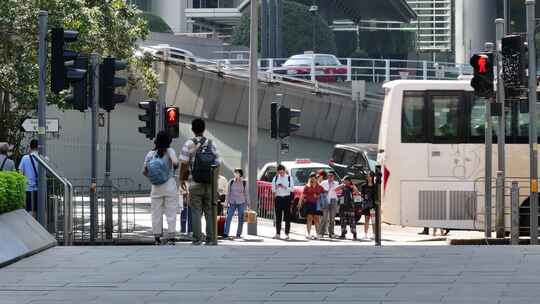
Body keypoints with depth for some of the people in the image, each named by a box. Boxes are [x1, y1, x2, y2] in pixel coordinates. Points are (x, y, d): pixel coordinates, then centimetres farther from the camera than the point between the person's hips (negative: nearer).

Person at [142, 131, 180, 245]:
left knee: (156, 213, 8)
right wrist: (175, 166, -1)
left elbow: (144, 171, 3)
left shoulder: (150, 154, 2)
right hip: (170, 185, -2)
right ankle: (171, 238, -3)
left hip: (156, 187, 2)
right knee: (171, 213, 2)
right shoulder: (169, 151, -7)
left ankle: (157, 238, 8)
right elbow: (175, 162, -23)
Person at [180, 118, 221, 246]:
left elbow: (184, 164, -9)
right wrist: (214, 180, 16)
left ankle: (197, 238, -6)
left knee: (196, 211, 0)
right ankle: (211, 239, 4)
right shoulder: (211, 144, 4)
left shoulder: (189, 144, -5)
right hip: (210, 183, 3)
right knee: (210, 211, 7)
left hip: (195, 183, -2)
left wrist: (182, 179, 3)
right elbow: (217, 164, 4)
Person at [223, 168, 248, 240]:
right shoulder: (231, 182, 4)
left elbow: (245, 193, 6)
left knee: (241, 219, 0)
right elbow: (228, 192, 9)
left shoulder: (244, 182, 2)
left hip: (241, 202, -1)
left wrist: (246, 203, 4)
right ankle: (226, 234, -8)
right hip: (232, 202, 1)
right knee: (228, 218, -9)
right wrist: (226, 201, 2)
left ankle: (238, 234, 8)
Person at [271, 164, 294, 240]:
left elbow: (292, 189, -3)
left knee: (287, 217, -2)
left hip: (287, 198, -2)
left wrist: (285, 187, -17)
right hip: (278, 198, 2)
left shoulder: (289, 178, 3)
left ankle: (287, 234, 0)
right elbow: (273, 189, 8)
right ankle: (278, 233, 6)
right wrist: (276, 188, -14)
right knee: (278, 217, 2)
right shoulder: (275, 178, 10)